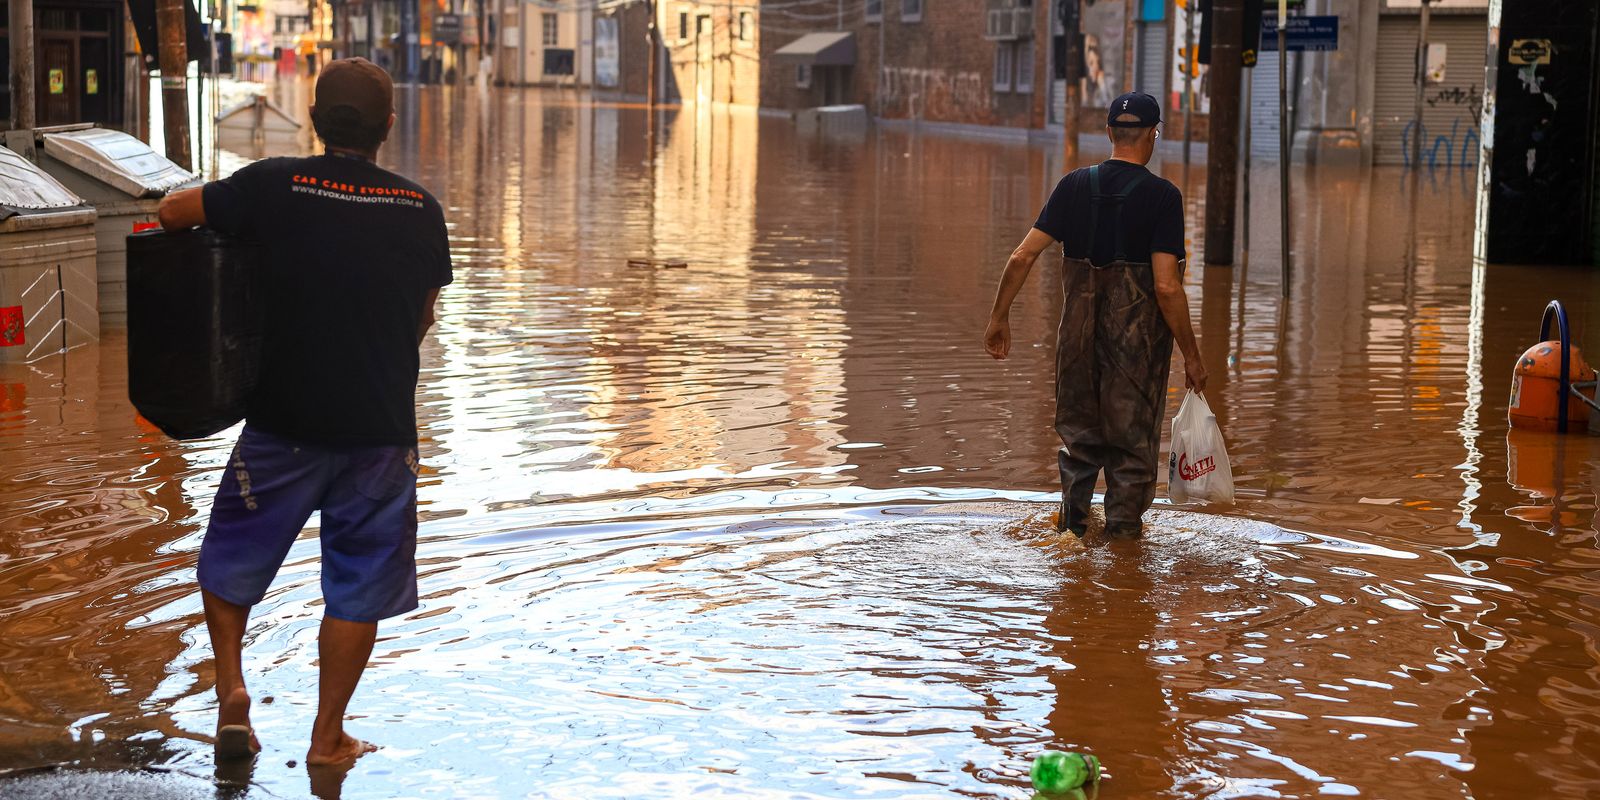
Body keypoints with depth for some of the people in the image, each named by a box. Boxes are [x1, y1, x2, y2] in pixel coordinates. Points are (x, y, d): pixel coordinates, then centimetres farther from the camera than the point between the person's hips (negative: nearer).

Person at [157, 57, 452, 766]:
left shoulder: (275, 186, -9)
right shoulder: (421, 208, -1)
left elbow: (173, 211, 3)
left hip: (284, 422, -1)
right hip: (383, 428, 1)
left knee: (231, 559, 20)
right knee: (358, 586, 11)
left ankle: (230, 684, 7)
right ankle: (328, 737, 16)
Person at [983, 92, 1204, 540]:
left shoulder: (1075, 186, -1)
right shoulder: (1162, 196, -12)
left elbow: (1023, 256, -4)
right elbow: (1167, 287, -17)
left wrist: (999, 316, 7)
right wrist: (1192, 355, -9)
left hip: (1079, 331, 3)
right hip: (1138, 336, -3)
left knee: (1078, 428, 20)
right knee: (1133, 433, 12)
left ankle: (1073, 516, 25)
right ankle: (1123, 522, 18)